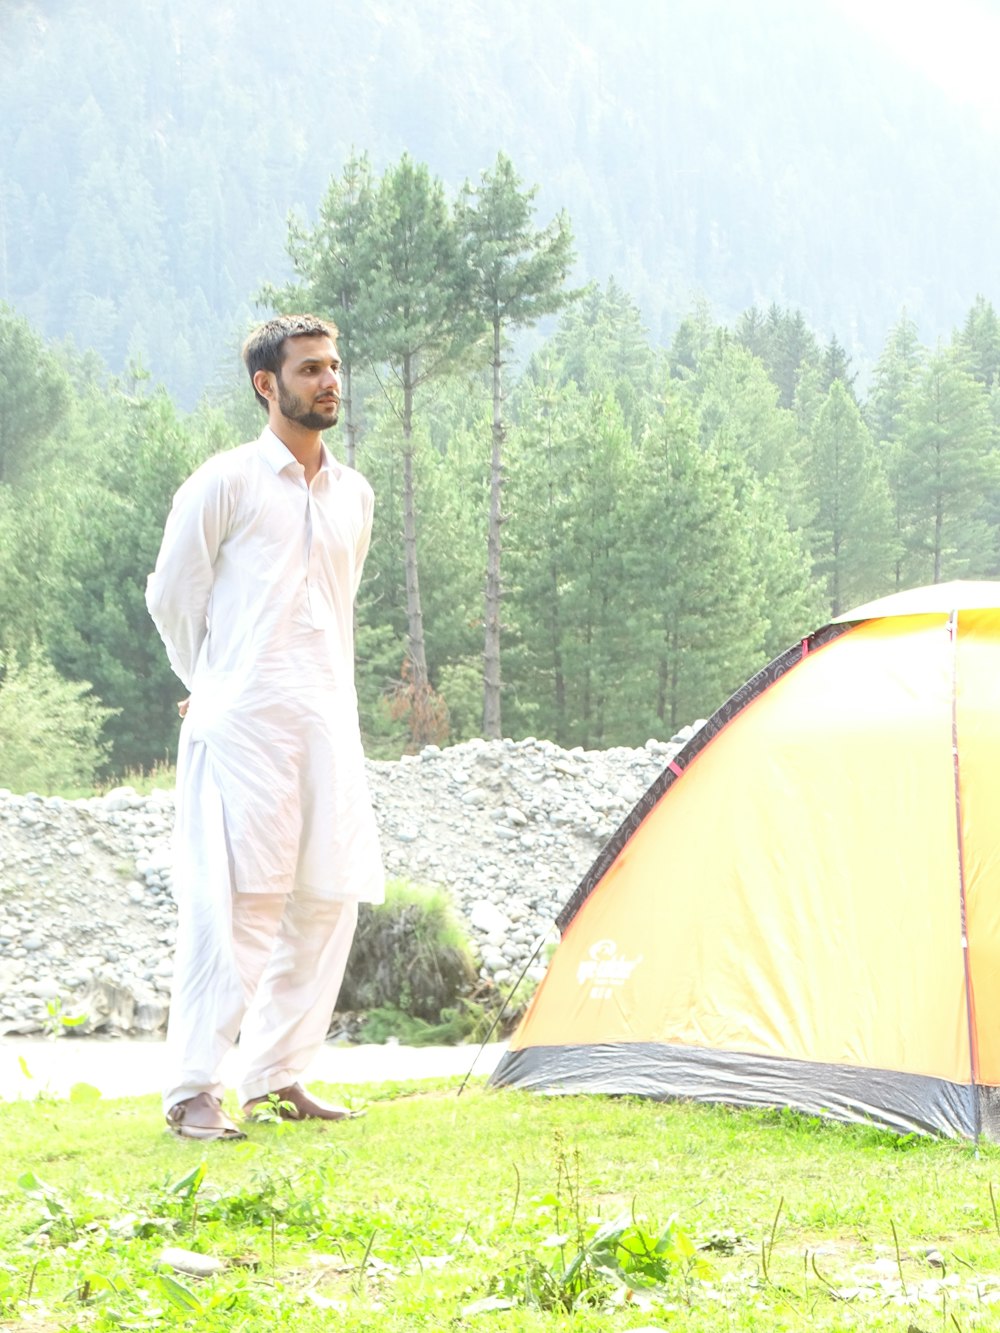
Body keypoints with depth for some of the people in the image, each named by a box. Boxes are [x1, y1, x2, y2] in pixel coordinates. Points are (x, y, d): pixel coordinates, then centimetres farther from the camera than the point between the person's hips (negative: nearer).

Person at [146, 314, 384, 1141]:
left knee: (329, 898, 5)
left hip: (328, 724, 6)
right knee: (234, 902, -11)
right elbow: (171, 596, 4)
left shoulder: (355, 495, 15)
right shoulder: (225, 483, -3)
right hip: (245, 728, -6)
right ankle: (192, 1093, -7)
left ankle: (278, 1076, 15)